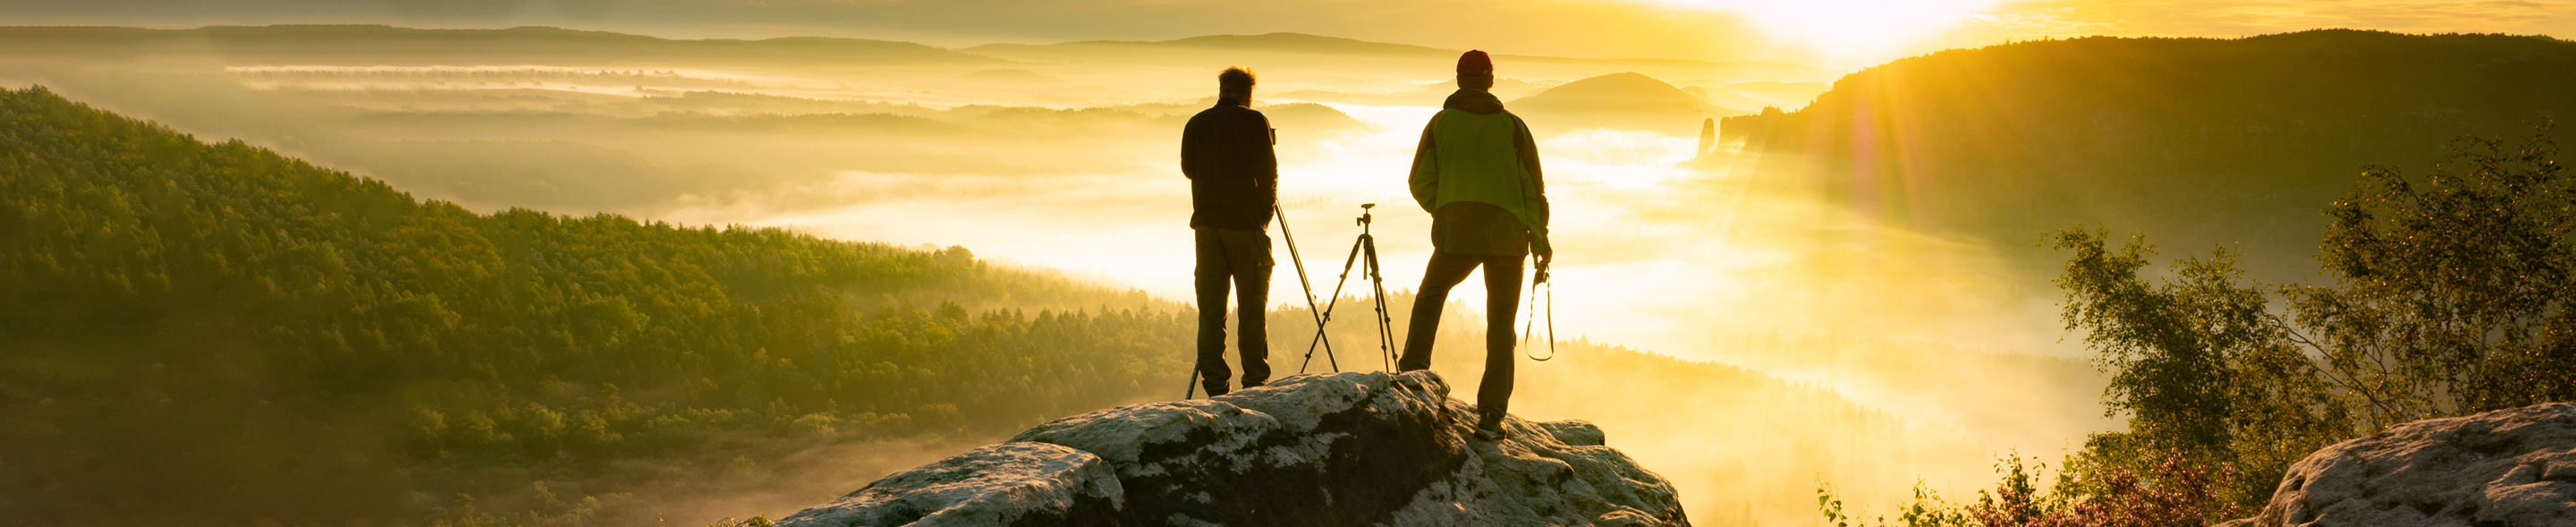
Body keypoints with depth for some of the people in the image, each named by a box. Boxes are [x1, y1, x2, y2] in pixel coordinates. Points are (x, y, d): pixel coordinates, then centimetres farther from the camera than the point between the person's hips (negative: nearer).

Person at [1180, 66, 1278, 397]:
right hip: (1246, 224, -4)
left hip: (1206, 224, 4)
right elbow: (1267, 171, -7)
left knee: (1210, 309, 5)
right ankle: (1256, 384, 0)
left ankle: (1214, 386, 2)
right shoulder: (1253, 121, -4)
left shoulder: (1196, 124, 8)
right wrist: (1265, 211, 7)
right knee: (1252, 309, 1)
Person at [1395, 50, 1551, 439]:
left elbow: (1421, 184, 7)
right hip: (1508, 234, 0)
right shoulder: (1512, 125, 5)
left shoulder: (1441, 123, 6)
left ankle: (1412, 376, 16)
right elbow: (1534, 187, 3)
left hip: (1456, 233, 0)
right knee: (1500, 324, 7)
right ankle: (1492, 414, 2)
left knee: (1429, 299, 24)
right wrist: (1540, 241, 6)